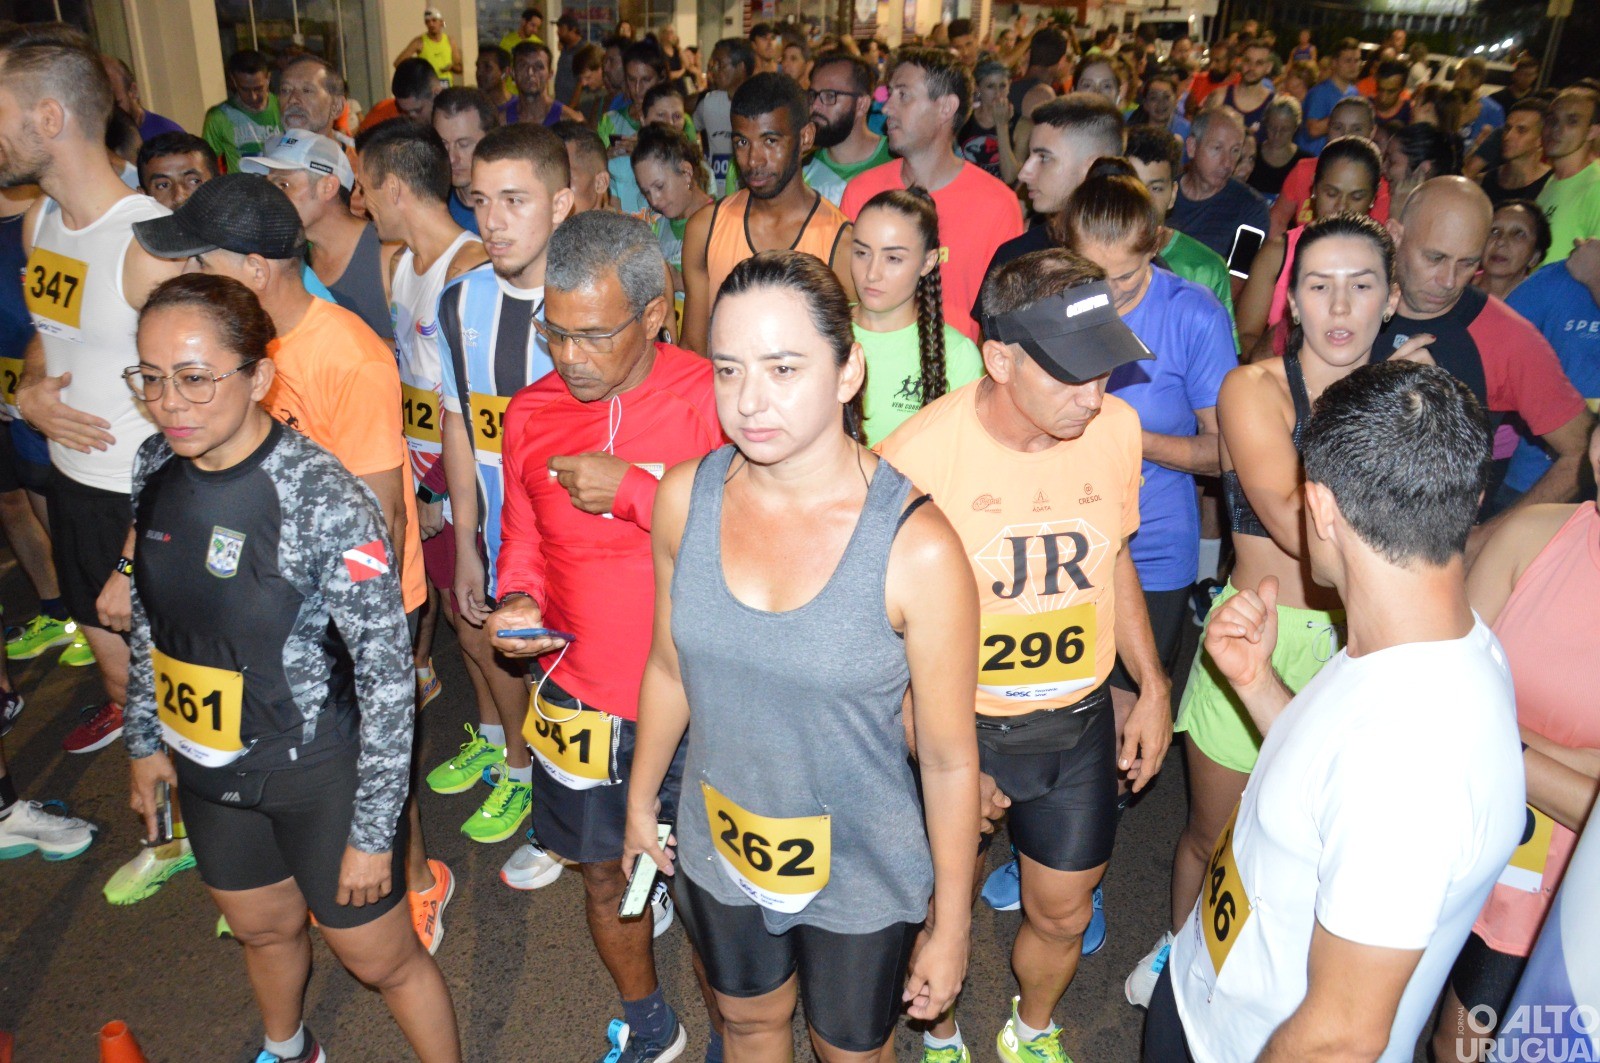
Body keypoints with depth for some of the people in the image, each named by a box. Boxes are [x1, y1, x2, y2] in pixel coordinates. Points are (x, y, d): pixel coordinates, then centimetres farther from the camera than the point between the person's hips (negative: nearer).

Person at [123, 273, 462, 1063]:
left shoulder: (326, 502, -28)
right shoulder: (155, 467, -7)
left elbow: (387, 676, -23)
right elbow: (149, 618, 9)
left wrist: (374, 831, -18)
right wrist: (146, 739, 15)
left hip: (316, 773, -6)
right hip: (206, 765, 6)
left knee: (379, 957, 12)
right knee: (263, 928, 30)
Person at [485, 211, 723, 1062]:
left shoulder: (714, 400, -15)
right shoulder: (532, 412, 0)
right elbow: (524, 539, 11)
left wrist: (635, 491, -24)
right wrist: (517, 602, -9)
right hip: (581, 698, 4)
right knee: (605, 876, 22)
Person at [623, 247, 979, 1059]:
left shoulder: (917, 546, -28)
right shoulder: (685, 497, -15)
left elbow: (949, 758, -17)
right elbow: (670, 667, 1)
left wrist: (950, 925, -7)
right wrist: (641, 799, 13)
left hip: (860, 878, -3)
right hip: (717, 854, 4)